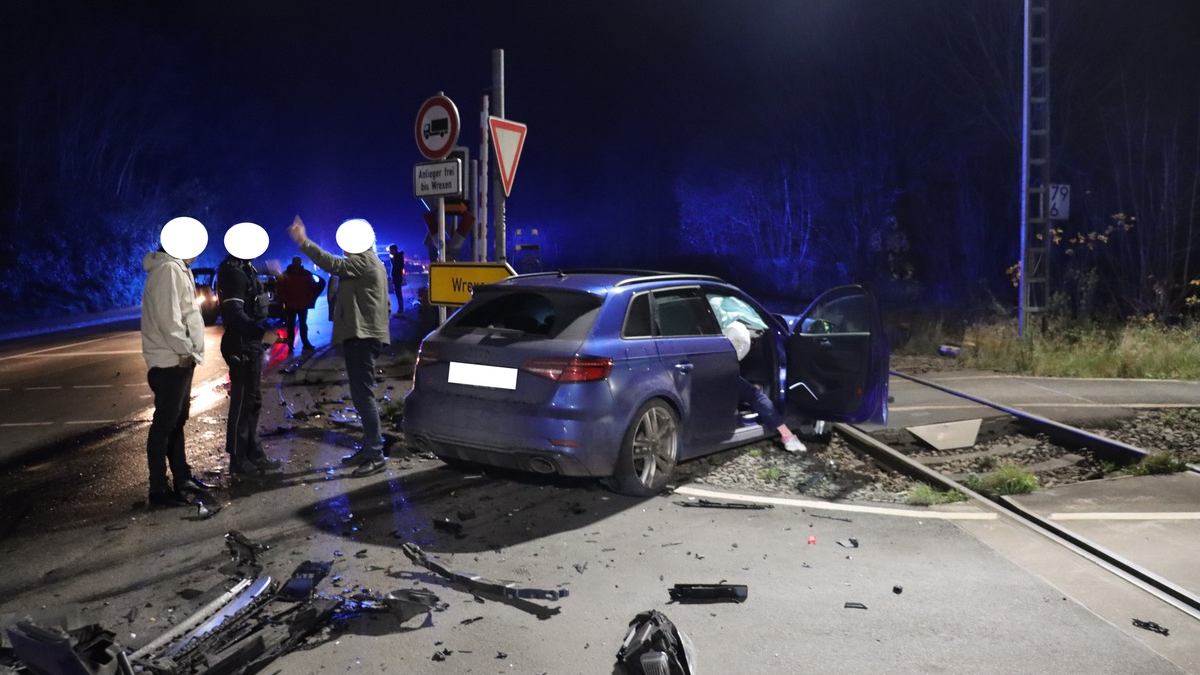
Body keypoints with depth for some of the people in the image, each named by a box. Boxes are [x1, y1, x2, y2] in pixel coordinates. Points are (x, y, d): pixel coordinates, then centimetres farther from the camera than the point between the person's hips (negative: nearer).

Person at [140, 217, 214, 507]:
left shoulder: (177, 267, 16)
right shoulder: (168, 269, -16)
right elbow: (168, 316, -23)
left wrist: (188, 350, 12)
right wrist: (184, 350, -16)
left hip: (180, 358, 10)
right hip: (171, 360, -10)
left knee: (177, 420, 17)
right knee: (165, 423, -4)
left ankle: (182, 478, 27)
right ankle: (158, 489, 2)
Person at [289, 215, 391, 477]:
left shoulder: (363, 261, -9)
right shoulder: (370, 263, 22)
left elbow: (333, 264, -25)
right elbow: (386, 303, 26)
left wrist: (303, 242, -25)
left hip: (361, 337, -11)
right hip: (365, 335, 11)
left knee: (363, 393, -12)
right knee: (362, 394, 15)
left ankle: (375, 455, -12)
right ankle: (369, 448, 21)